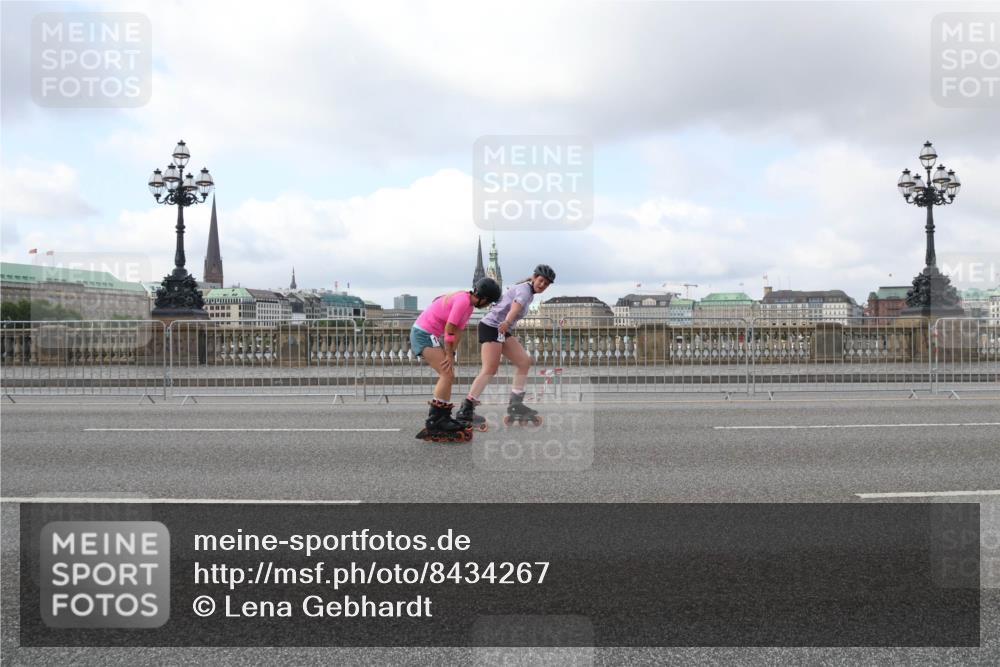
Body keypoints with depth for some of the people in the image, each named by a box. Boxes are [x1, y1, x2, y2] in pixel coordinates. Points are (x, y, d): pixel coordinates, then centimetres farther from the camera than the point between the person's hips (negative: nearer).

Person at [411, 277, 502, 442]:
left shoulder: (469, 304, 10)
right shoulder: (463, 301, -21)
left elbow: (458, 331, 8)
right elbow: (449, 329, -21)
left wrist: (450, 354, 1)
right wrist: (449, 356, -14)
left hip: (432, 335, 10)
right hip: (424, 334, -10)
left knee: (447, 376, 11)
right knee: (448, 375, -13)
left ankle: (443, 418, 13)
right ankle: (434, 421, -10)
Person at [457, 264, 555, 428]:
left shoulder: (529, 294, 18)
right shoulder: (524, 289, -13)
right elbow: (517, 304, -34)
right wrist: (507, 322, -53)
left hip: (503, 330, 10)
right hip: (492, 326, -10)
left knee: (524, 361, 5)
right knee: (490, 370, -18)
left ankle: (516, 405, 9)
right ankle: (465, 411, -20)